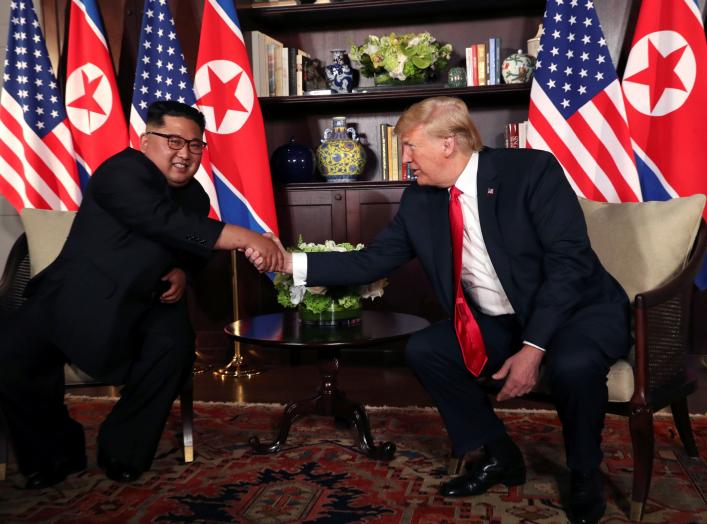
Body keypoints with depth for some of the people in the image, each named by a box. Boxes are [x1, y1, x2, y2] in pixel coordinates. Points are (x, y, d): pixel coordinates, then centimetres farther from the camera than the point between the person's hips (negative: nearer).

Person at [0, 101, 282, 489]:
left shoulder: (194, 195, 7)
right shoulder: (122, 173, -17)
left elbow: (188, 248, 22)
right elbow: (165, 223, -35)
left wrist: (182, 274, -3)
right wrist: (246, 238, -41)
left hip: (142, 302, 5)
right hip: (77, 295, -4)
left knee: (175, 346, -26)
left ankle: (123, 450, -5)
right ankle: (57, 452, 1)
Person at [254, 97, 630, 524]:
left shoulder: (531, 170, -18)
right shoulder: (420, 201, -1)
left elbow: (570, 262, -23)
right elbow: (373, 261, 1)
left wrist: (533, 347, -28)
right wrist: (292, 262, -7)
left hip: (577, 310, -5)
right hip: (499, 323, 6)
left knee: (571, 364, -35)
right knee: (423, 350, -7)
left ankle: (585, 473, -1)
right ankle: (499, 456, 11)